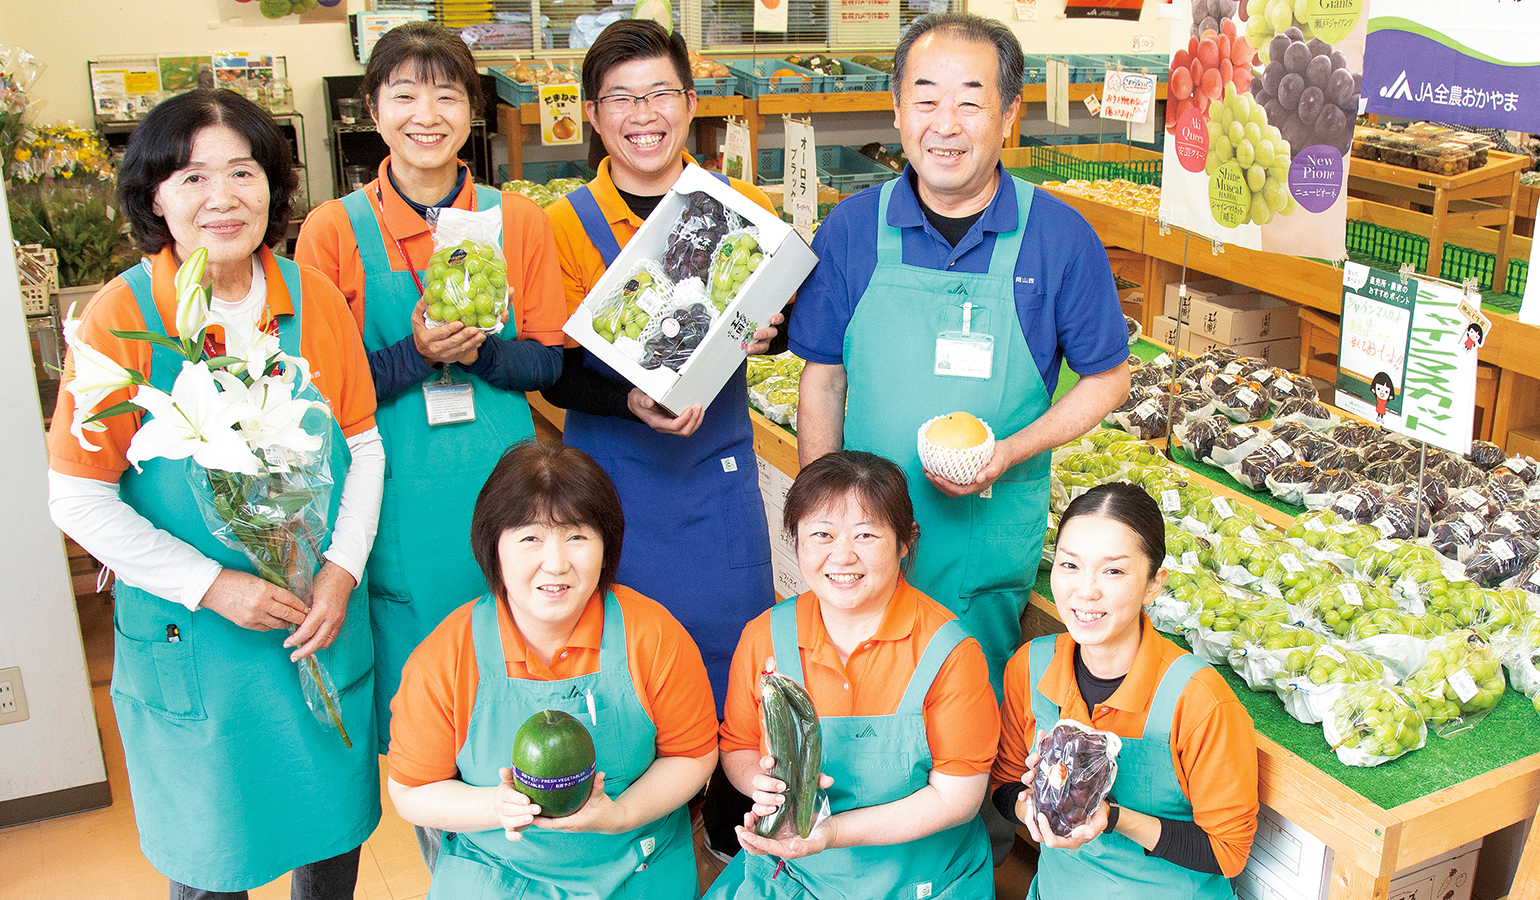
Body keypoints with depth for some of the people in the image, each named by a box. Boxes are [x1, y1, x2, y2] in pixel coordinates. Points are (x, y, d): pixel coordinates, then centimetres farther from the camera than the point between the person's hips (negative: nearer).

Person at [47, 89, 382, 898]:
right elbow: (78, 500, -9)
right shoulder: (120, 316, -12)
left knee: (335, 829, 19)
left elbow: (363, 445, 3)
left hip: (324, 620, 3)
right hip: (188, 635, -2)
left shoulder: (314, 297, -4)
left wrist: (342, 568, -9)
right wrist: (212, 585, -16)